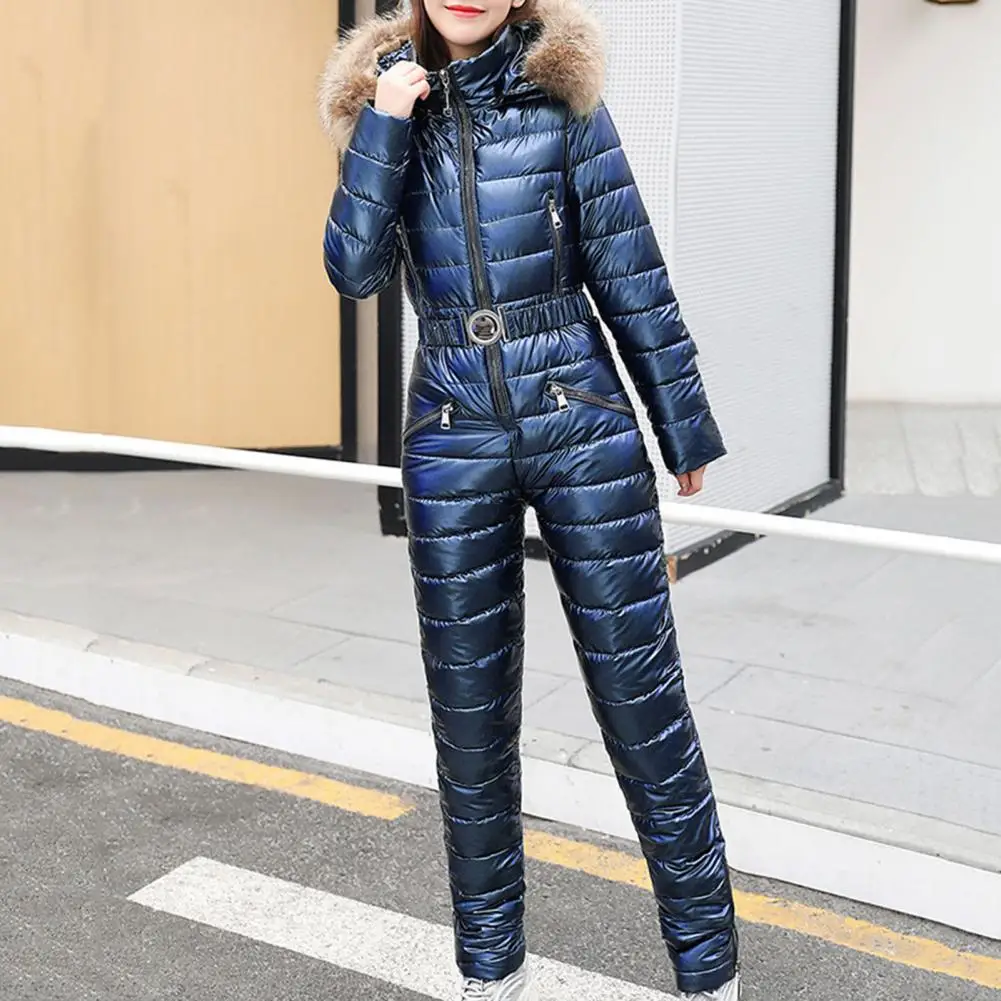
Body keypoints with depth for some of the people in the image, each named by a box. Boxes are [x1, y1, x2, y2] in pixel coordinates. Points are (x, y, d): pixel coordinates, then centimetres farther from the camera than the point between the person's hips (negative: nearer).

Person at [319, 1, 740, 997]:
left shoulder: (561, 92, 0)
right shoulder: (384, 100, 6)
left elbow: (628, 268, 1)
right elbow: (355, 269, -6)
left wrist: (684, 422, 4)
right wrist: (385, 124, -14)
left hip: (581, 422, -2)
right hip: (453, 437, 2)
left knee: (641, 696, 1)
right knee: (469, 709, 9)